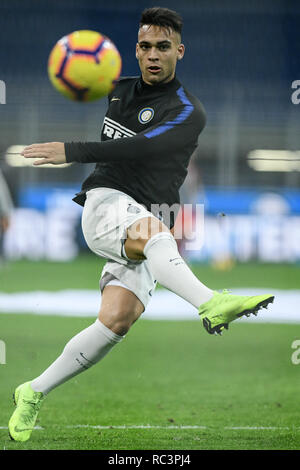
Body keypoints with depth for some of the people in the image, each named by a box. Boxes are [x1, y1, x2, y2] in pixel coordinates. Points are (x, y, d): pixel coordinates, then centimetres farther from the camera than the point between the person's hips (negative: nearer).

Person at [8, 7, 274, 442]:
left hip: (147, 222, -1)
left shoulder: (188, 113, -2)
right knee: (152, 229, -36)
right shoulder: (119, 91, 16)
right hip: (105, 203, 1)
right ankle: (211, 304, -63)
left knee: (117, 320, -20)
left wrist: (71, 151, -24)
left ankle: (34, 394, -5)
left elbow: (140, 148, -19)